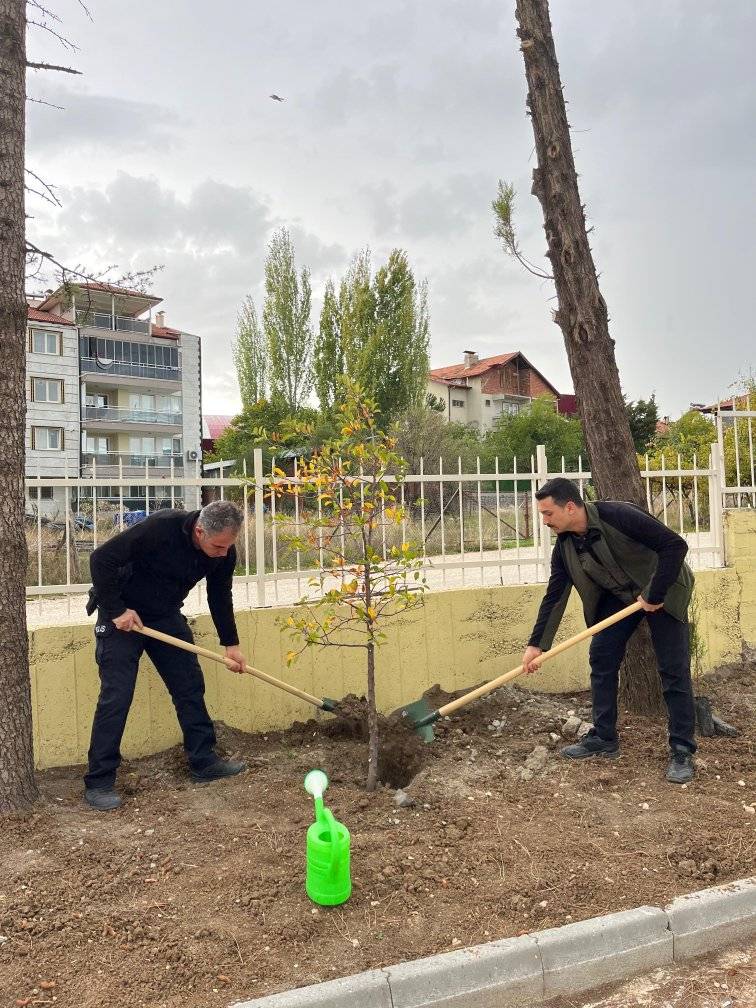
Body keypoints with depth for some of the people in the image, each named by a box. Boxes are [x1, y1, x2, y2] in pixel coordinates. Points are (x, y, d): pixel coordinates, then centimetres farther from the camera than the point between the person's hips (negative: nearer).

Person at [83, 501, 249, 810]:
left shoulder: (224, 552, -14)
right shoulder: (160, 527, -33)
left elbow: (220, 597, 3)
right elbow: (101, 559, -27)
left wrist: (230, 643, 0)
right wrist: (116, 610, -25)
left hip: (166, 616, 6)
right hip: (122, 615, -6)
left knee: (190, 687, 5)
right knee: (116, 697, -8)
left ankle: (203, 761, 18)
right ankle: (98, 782, 1)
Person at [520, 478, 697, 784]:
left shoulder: (617, 515, -32)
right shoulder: (564, 545, -11)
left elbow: (675, 545, -30)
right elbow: (554, 596, -6)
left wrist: (655, 595, -25)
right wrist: (536, 644, -9)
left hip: (663, 591, -6)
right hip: (619, 596, 6)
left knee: (673, 669, -7)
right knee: (601, 658, 1)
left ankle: (682, 750, 3)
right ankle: (603, 738, 13)